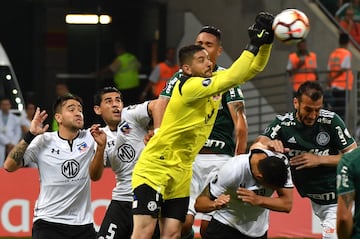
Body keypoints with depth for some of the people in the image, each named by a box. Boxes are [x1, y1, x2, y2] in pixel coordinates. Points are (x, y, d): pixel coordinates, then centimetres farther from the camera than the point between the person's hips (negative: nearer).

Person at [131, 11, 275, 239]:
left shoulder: (216, 79, 4)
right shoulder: (189, 86, -21)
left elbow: (254, 68, 5)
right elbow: (231, 78, -32)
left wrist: (267, 40, -11)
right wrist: (254, 44, -30)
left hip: (181, 172, 8)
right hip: (154, 167, -8)